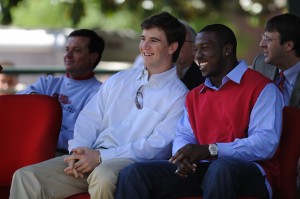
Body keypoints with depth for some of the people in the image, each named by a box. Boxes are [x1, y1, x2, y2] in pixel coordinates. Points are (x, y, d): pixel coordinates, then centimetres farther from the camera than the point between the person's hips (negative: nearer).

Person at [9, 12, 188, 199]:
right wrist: (78, 152, -7)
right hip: (91, 157, 5)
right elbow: (89, 119, 16)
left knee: (103, 177, -41)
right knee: (26, 177, -16)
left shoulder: (178, 95, 3)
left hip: (131, 162, -5)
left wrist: (101, 156, -15)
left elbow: (158, 146, -8)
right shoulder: (119, 80, 21)